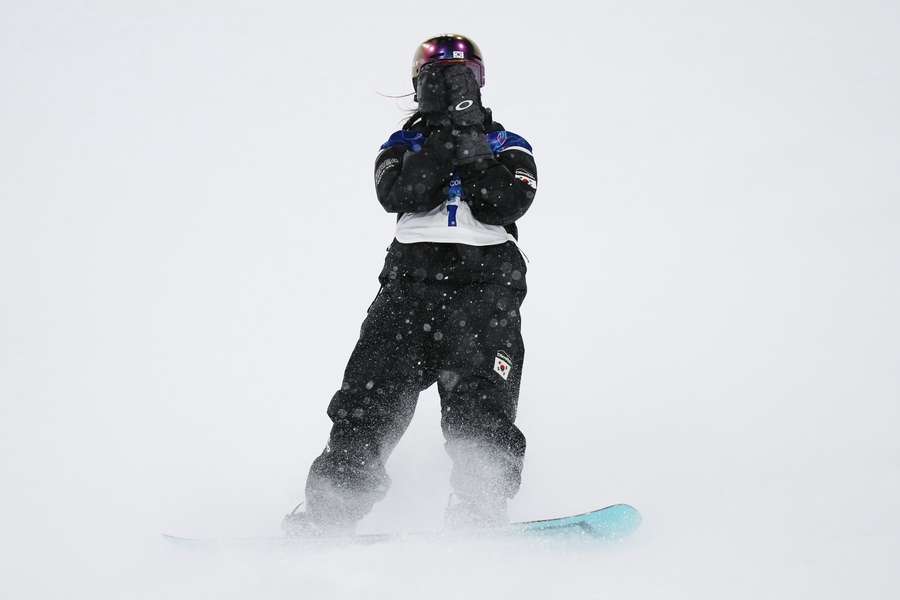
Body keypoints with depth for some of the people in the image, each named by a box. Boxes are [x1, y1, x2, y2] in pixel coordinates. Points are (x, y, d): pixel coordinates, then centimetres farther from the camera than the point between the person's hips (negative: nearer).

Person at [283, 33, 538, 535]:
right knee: (370, 394, -12)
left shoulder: (507, 147, 20)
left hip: (485, 287, -1)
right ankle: (330, 508, -18)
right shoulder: (404, 146, 23)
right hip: (411, 281, 1)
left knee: (480, 409, -19)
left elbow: (508, 203, -1)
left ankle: (482, 514, -26)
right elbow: (395, 194, -1)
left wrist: (473, 157, -6)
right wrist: (443, 149, -9)